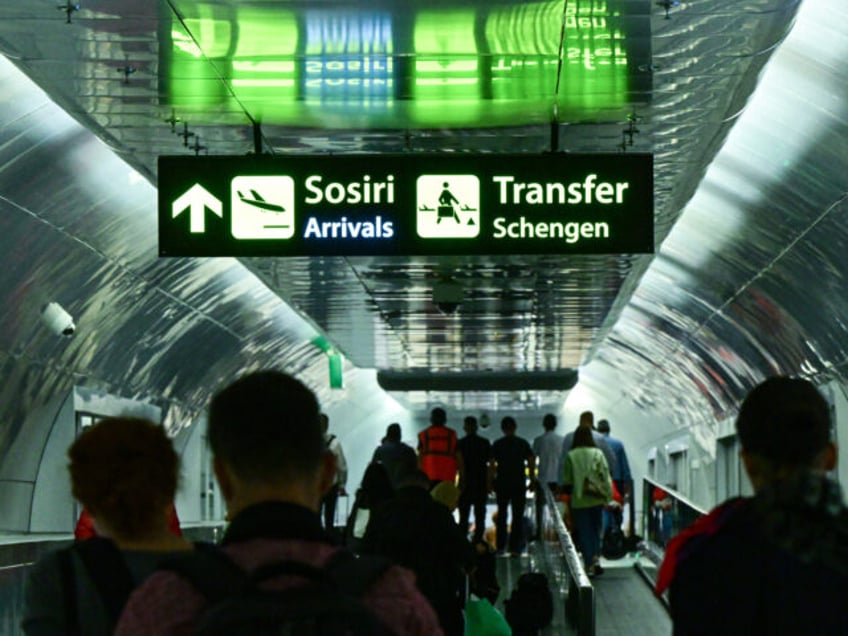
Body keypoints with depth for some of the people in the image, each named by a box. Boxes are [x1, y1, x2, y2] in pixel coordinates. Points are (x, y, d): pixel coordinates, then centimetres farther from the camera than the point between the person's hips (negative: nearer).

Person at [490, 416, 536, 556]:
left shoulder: (497, 444, 0)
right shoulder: (523, 443, 1)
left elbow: (492, 464, -4)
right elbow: (531, 462, -1)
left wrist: (492, 481, 3)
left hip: (502, 482, 0)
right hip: (519, 482, 0)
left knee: (501, 514, 9)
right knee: (518, 515, 4)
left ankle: (501, 546, 6)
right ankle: (515, 547, 0)